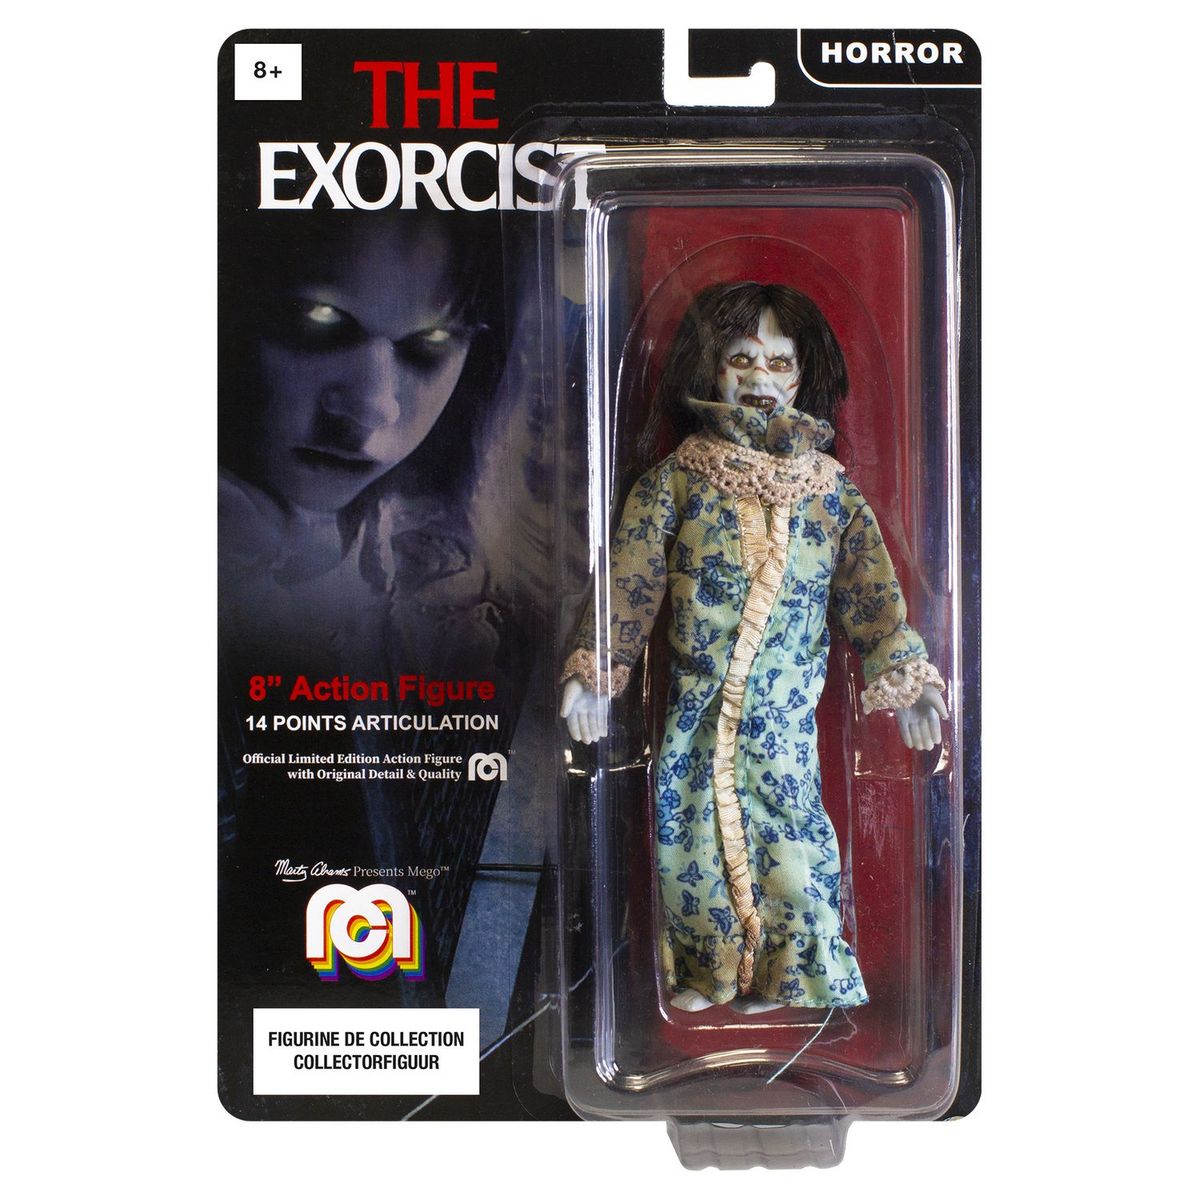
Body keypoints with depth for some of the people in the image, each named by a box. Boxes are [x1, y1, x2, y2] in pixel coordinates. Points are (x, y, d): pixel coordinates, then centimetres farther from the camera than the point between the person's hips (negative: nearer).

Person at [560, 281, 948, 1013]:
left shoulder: (832, 489, 5)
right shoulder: (677, 477, 1)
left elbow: (873, 594, 0)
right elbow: (629, 583, -4)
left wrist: (905, 680, -12)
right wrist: (594, 673, -13)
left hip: (789, 715, 1)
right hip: (697, 717, 0)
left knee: (791, 859, 3)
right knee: (697, 851, 8)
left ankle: (789, 987, 22)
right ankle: (703, 982, 28)